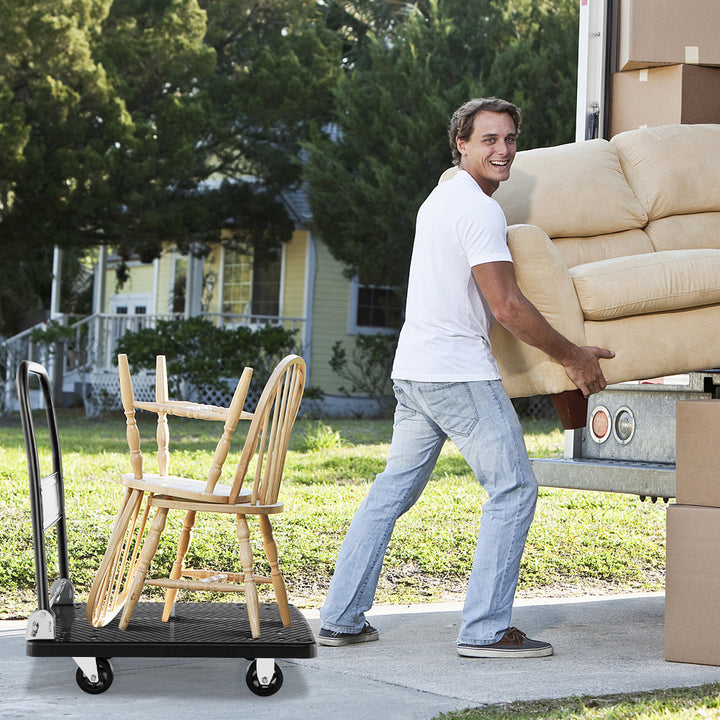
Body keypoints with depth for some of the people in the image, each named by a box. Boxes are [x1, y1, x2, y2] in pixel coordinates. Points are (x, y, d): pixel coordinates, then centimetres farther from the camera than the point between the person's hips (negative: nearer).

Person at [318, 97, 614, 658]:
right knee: (513, 489, -3)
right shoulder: (481, 210, -14)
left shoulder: (440, 199, 18)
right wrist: (573, 356, -9)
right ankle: (485, 629, -5)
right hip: (459, 372, -10)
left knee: (394, 488, 14)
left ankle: (342, 618, 15)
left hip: (414, 370, 10)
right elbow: (507, 306, -19)